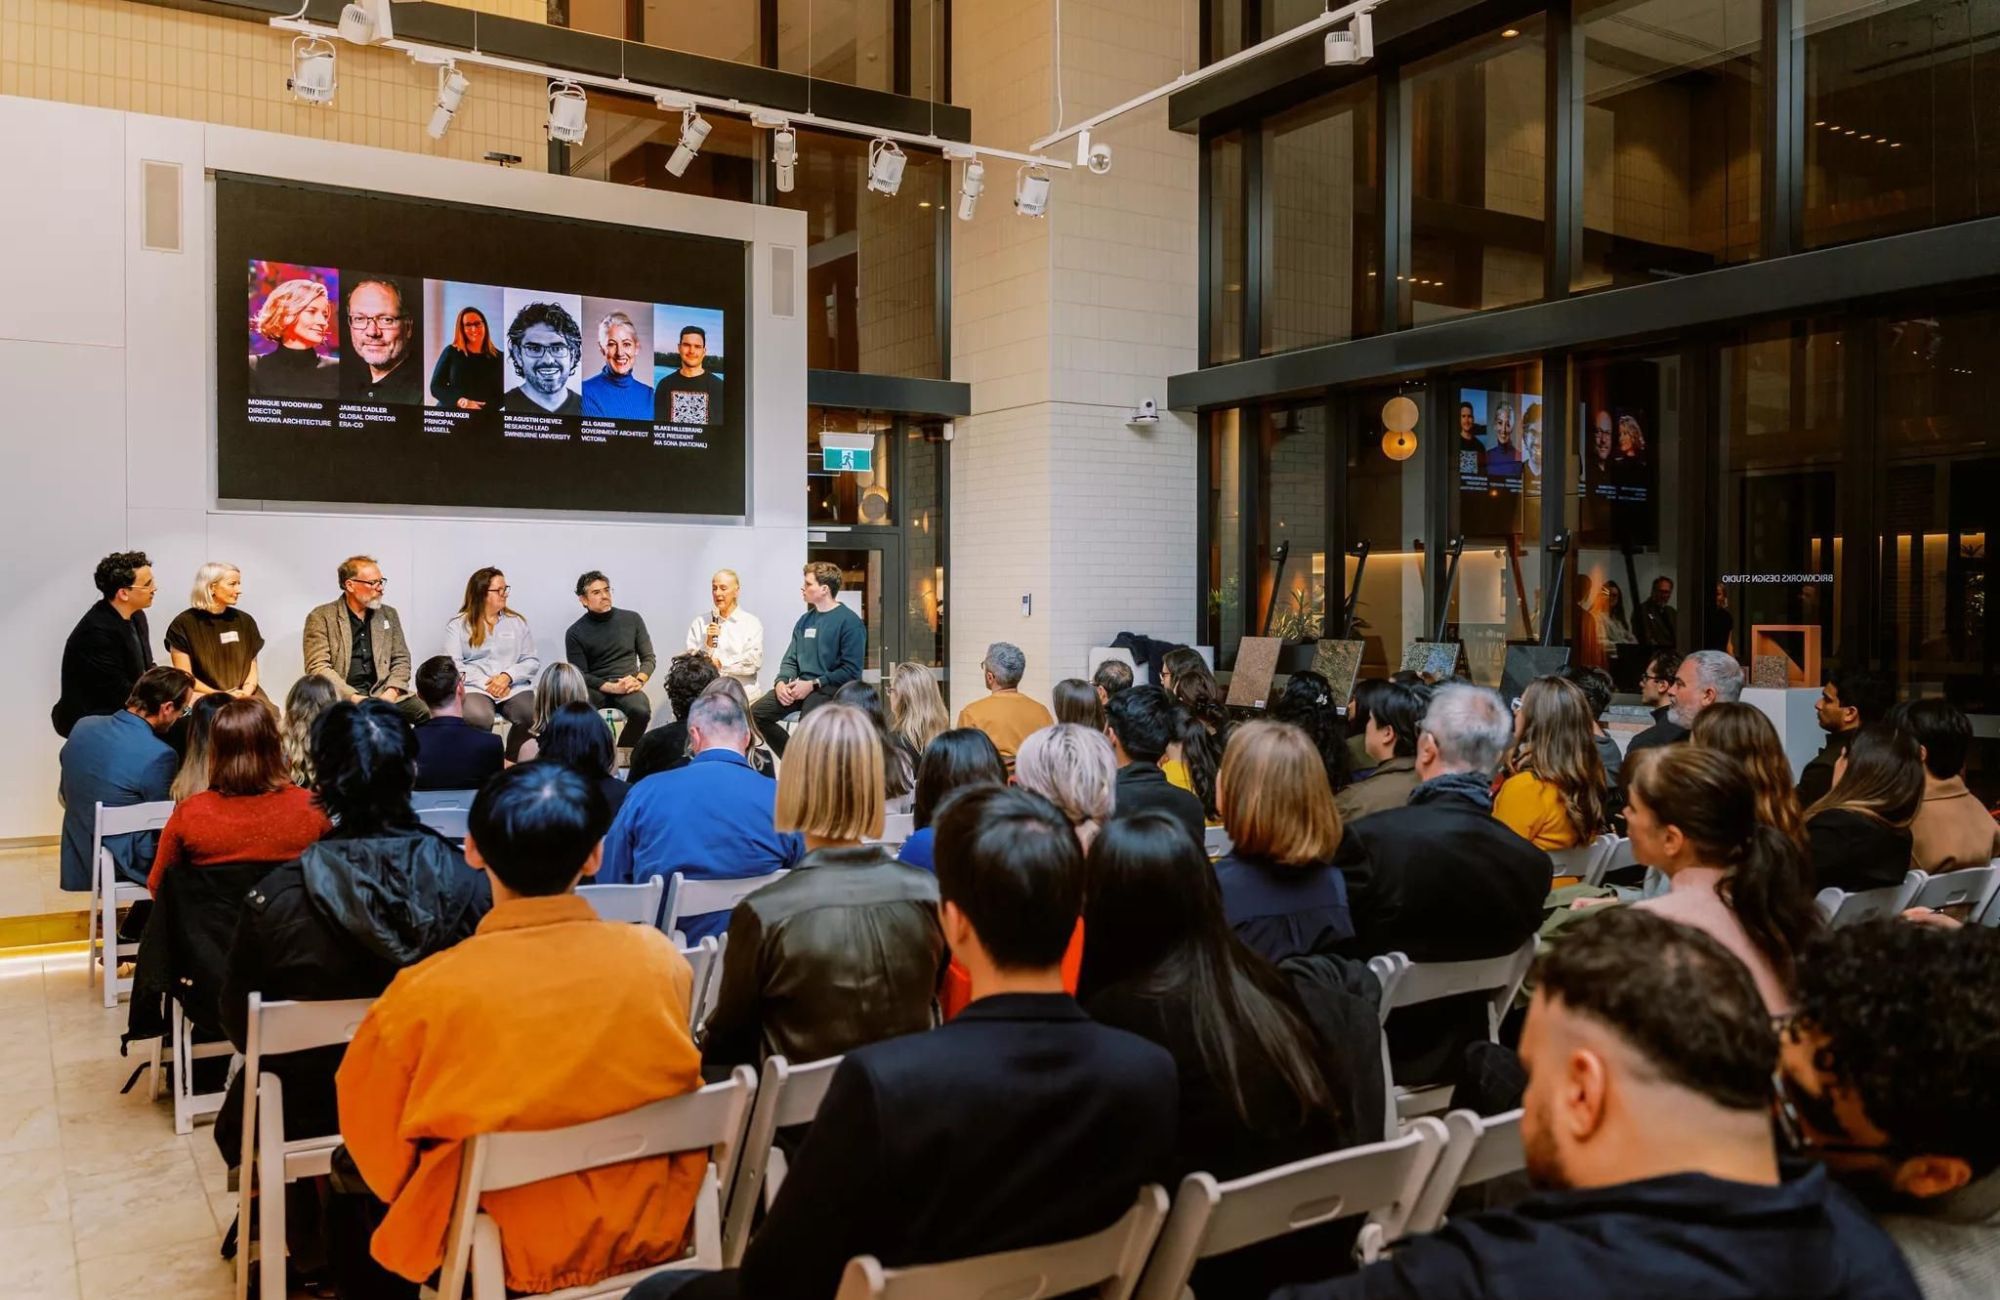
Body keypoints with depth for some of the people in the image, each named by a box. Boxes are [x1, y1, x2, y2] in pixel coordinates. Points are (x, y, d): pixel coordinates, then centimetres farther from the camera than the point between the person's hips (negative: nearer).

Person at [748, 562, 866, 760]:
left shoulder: (849, 622, -7)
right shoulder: (805, 620, 17)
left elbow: (851, 671, -12)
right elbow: (790, 660, 18)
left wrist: (813, 685, -16)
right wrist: (781, 682, -4)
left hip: (829, 689, -7)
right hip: (801, 686, 7)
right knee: (756, 714, -10)